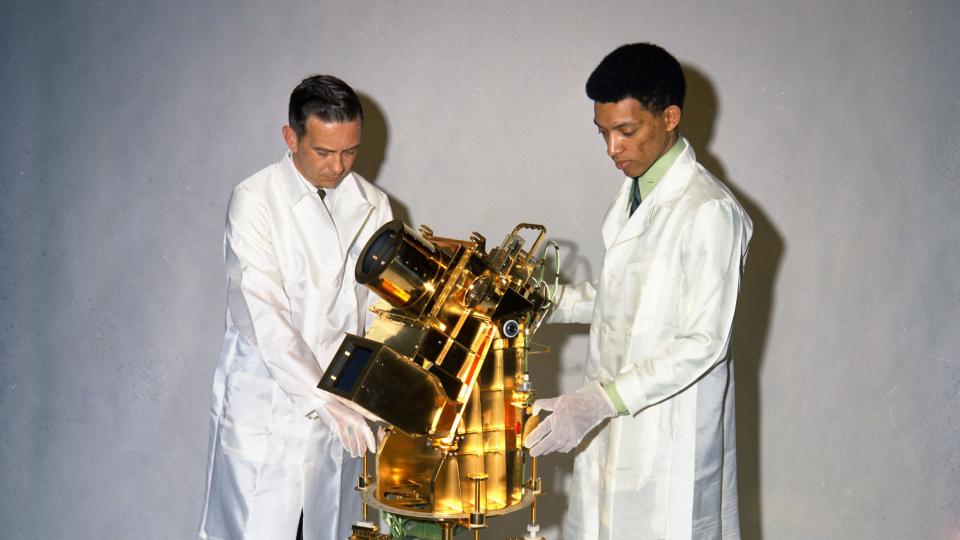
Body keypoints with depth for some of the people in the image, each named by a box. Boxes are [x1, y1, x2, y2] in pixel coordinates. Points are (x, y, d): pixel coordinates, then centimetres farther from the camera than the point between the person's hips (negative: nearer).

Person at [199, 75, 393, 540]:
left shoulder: (373, 206, 5)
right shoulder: (255, 200, -9)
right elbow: (263, 314, -17)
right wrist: (322, 399, -25)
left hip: (340, 404, 4)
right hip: (266, 407, -4)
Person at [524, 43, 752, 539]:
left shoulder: (709, 212, -18)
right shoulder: (632, 193, 10)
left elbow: (703, 342, -21)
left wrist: (599, 401, -27)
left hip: (669, 436, -8)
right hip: (612, 425, 8)